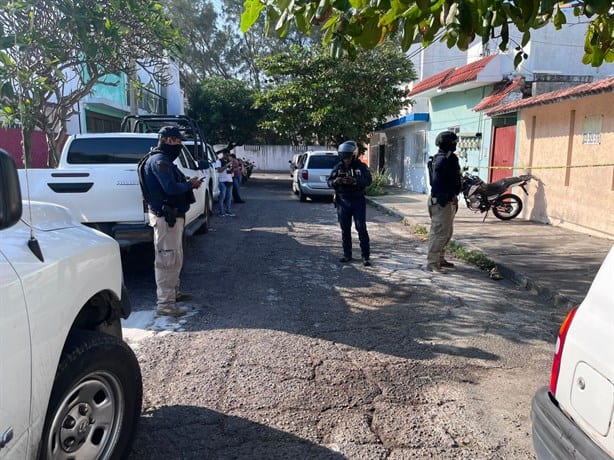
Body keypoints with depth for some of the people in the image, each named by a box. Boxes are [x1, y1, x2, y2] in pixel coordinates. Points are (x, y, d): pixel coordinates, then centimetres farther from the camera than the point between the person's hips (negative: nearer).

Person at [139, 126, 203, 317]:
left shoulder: (163, 160, 17)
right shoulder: (159, 161, -16)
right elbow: (171, 188, -26)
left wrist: (188, 183, 3)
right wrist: (190, 184, -11)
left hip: (172, 215, 11)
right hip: (165, 217, -11)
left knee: (175, 257, 21)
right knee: (168, 259, -7)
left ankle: (173, 292, 35)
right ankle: (165, 303, -1)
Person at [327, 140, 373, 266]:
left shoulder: (361, 166, -4)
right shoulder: (338, 167, 5)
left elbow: (368, 180, -14)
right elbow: (329, 182, 2)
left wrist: (354, 181, -30)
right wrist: (335, 181, -21)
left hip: (358, 201, -3)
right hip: (342, 201, 3)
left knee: (361, 229, -4)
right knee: (345, 230, 9)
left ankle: (366, 256, 1)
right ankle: (347, 255, 19)